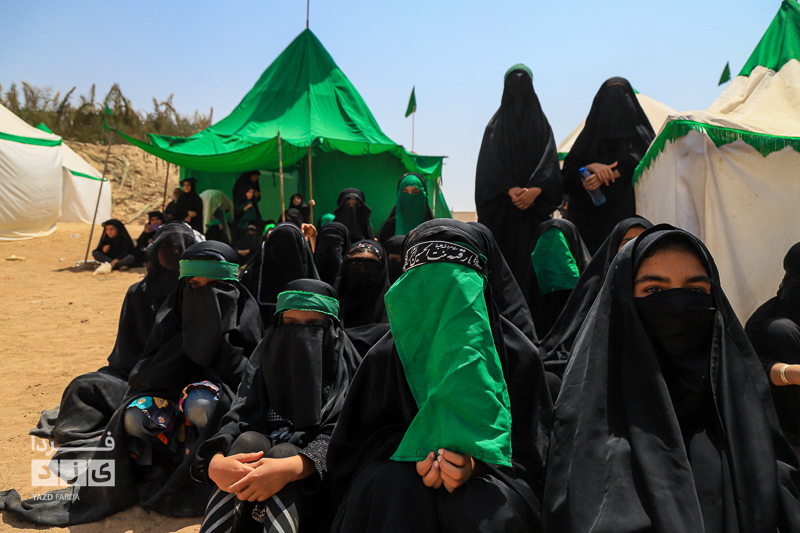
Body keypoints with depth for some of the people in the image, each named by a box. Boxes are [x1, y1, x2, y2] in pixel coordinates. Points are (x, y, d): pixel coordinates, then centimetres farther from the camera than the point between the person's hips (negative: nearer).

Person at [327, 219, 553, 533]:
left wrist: (477, 464, -23)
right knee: (390, 486, -32)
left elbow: (528, 451, -1)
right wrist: (415, 455, -15)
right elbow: (361, 437, 6)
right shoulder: (385, 356, 4)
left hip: (485, 476, -1)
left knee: (493, 507, -34)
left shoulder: (518, 354, 0)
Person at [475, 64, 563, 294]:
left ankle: (529, 301, -6)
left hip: (535, 203, 1)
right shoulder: (497, 124, 13)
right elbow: (490, 163, -1)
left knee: (530, 257, -7)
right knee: (503, 254, -7)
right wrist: (511, 189, -17)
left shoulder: (540, 122, 15)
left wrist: (534, 189, -18)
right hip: (502, 206, 0)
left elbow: (550, 161, 1)